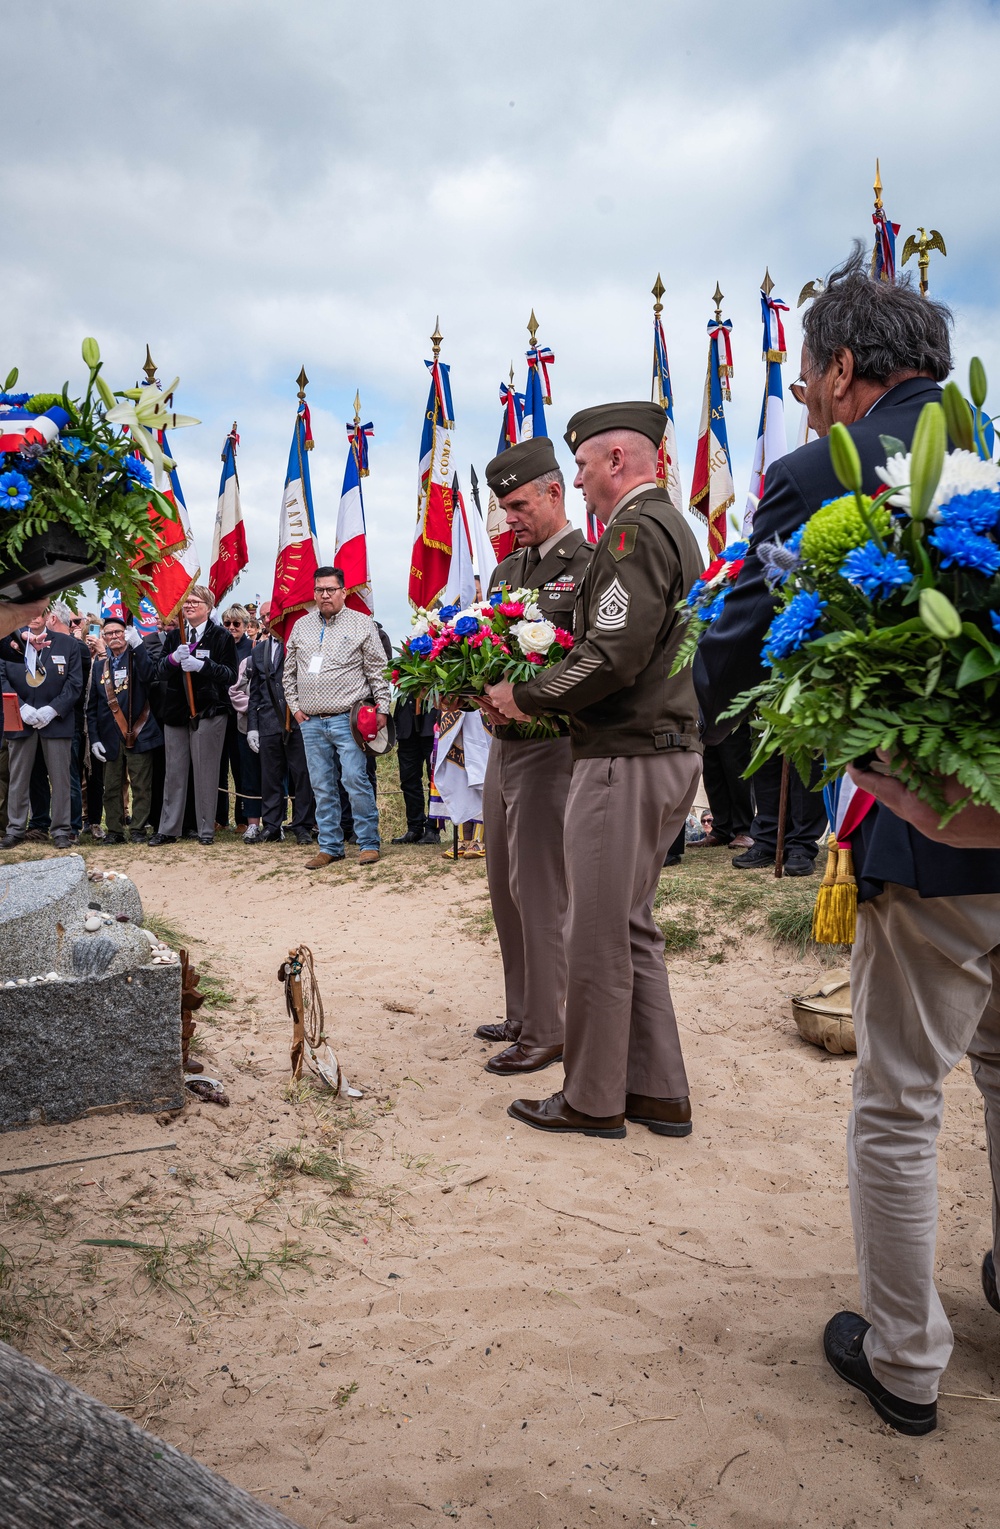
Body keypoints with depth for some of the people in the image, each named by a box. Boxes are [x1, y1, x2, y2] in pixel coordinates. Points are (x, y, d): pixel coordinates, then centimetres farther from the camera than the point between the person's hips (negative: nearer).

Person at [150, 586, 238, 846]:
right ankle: (169, 829, 12)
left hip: (208, 712, -4)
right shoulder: (173, 636, 13)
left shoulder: (221, 636, 0)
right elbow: (160, 672, 4)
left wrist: (202, 665, -20)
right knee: (174, 772, 6)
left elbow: (230, 674, -7)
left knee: (206, 772, 0)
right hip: (176, 711, 4)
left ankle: (206, 829, 8)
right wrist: (173, 659, -16)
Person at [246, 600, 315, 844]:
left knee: (302, 774, 0)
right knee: (270, 776, 8)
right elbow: (254, 691, 17)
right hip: (269, 722, 5)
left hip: (298, 721, -5)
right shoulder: (259, 650, 16)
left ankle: (302, 826, 9)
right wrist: (252, 725, 12)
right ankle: (271, 827, 16)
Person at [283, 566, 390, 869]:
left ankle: (369, 843, 2)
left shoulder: (361, 624, 0)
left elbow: (378, 670, -1)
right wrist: (295, 707, 10)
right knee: (322, 786, 8)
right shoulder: (301, 626, 13)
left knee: (355, 779, -9)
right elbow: (290, 672, 18)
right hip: (310, 722, 4)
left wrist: (382, 708, -6)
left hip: (347, 718, -4)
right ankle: (329, 846, 16)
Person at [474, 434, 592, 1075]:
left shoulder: (590, 567, -8)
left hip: (551, 747, -9)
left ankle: (549, 1030, 6)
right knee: (505, 888, 14)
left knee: (540, 890, -5)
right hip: (503, 744, 9)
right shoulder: (507, 570, 17)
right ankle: (522, 1014, 27)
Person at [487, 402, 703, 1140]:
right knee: (633, 928, 17)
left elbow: (611, 659, -23)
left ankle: (592, 1099, 14)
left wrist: (527, 698, -9)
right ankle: (659, 1092, 25)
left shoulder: (636, 531, -14)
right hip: (667, 750, 10)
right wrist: (543, 693, 12)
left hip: (626, 760, -10)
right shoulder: (670, 525, 19)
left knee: (598, 937, 0)